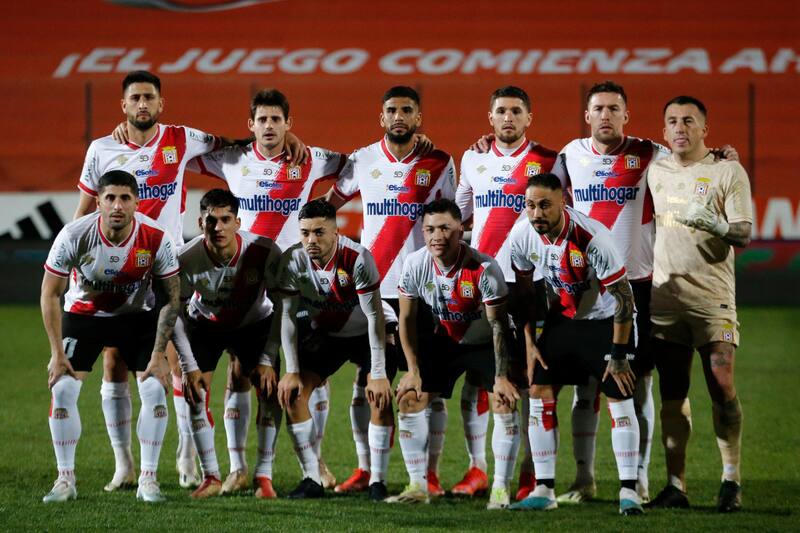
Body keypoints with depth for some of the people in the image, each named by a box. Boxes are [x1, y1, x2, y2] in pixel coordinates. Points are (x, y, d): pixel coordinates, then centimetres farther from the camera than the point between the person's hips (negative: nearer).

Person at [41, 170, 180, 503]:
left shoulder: (156, 238, -24)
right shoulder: (74, 236, -26)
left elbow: (171, 297, -11)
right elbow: (50, 294, -14)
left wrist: (158, 354, -14)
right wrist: (57, 353, -16)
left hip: (138, 316, 0)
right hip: (83, 313, 0)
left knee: (154, 389, -15)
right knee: (63, 389, -14)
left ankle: (148, 479, -3)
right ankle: (65, 479, -1)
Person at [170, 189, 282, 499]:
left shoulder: (264, 253, -31)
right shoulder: (187, 259, -29)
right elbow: (176, 314, -15)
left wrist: (268, 360, -23)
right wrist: (189, 366, -19)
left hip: (253, 324, 0)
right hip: (205, 325, 0)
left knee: (270, 390, -15)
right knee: (195, 393, -14)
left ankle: (265, 477, -5)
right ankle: (211, 477, 0)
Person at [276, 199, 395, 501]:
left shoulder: (357, 258, -30)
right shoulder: (292, 260, -19)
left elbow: (375, 316, -27)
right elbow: (288, 316, -11)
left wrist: (378, 374, -29)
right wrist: (292, 371, -15)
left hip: (366, 333, -3)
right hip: (324, 333, 4)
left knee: (380, 397, -22)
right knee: (292, 393, -11)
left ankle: (378, 481, -12)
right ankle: (312, 480, -3)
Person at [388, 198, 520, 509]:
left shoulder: (484, 268, -29)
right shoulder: (415, 265, -18)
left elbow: (498, 325, -23)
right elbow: (406, 320, -6)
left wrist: (501, 376, -25)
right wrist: (414, 371, -6)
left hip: (485, 341, -4)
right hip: (444, 340, 4)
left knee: (505, 402, -20)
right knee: (409, 400, -4)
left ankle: (501, 490, -13)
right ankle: (418, 488, 5)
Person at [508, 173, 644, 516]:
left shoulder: (592, 237, -31)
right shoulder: (522, 236, -15)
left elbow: (623, 296, -23)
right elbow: (523, 291, 4)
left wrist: (619, 355, -20)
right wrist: (529, 342, 1)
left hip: (605, 320, -5)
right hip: (562, 318, 5)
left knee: (619, 398, -13)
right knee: (539, 391, -4)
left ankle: (628, 491, -8)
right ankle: (544, 491, 2)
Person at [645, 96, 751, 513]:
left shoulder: (728, 172, 0)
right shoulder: (654, 171, 13)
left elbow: (744, 234, -6)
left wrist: (716, 224, -24)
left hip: (712, 295, -4)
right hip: (664, 292, 4)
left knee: (722, 387, -11)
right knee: (672, 392, 3)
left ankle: (731, 481, -4)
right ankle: (675, 485, 4)